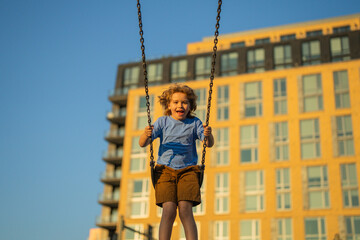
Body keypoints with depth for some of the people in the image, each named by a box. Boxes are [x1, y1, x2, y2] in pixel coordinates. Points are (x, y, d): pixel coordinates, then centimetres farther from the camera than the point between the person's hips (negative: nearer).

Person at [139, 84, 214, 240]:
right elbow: (142, 144, 1)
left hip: (188, 170, 0)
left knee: (185, 209, -17)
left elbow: (209, 144, -1)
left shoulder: (194, 123, 6)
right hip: (165, 169, 0)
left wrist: (208, 135, -24)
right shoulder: (163, 122, 6)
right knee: (169, 210, -16)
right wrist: (146, 135, -22)